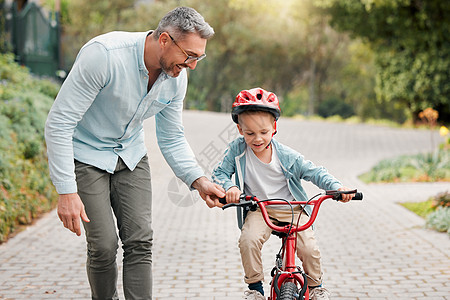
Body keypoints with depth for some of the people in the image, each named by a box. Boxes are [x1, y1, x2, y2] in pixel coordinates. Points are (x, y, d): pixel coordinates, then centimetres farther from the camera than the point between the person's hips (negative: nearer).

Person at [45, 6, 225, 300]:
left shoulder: (177, 76, -11)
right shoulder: (103, 55, -31)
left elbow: (172, 138, 3)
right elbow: (58, 124, -27)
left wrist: (198, 180, -13)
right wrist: (67, 191, -29)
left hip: (131, 155, 5)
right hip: (86, 155, -5)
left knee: (140, 242, -6)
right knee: (104, 246, -10)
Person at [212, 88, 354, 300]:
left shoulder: (286, 155, -10)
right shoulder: (237, 150, -8)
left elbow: (314, 172, -5)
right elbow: (219, 174, -4)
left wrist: (336, 187, -21)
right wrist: (229, 187, -27)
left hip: (292, 210, 0)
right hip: (258, 210, 0)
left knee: (309, 249, -16)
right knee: (248, 240, -29)